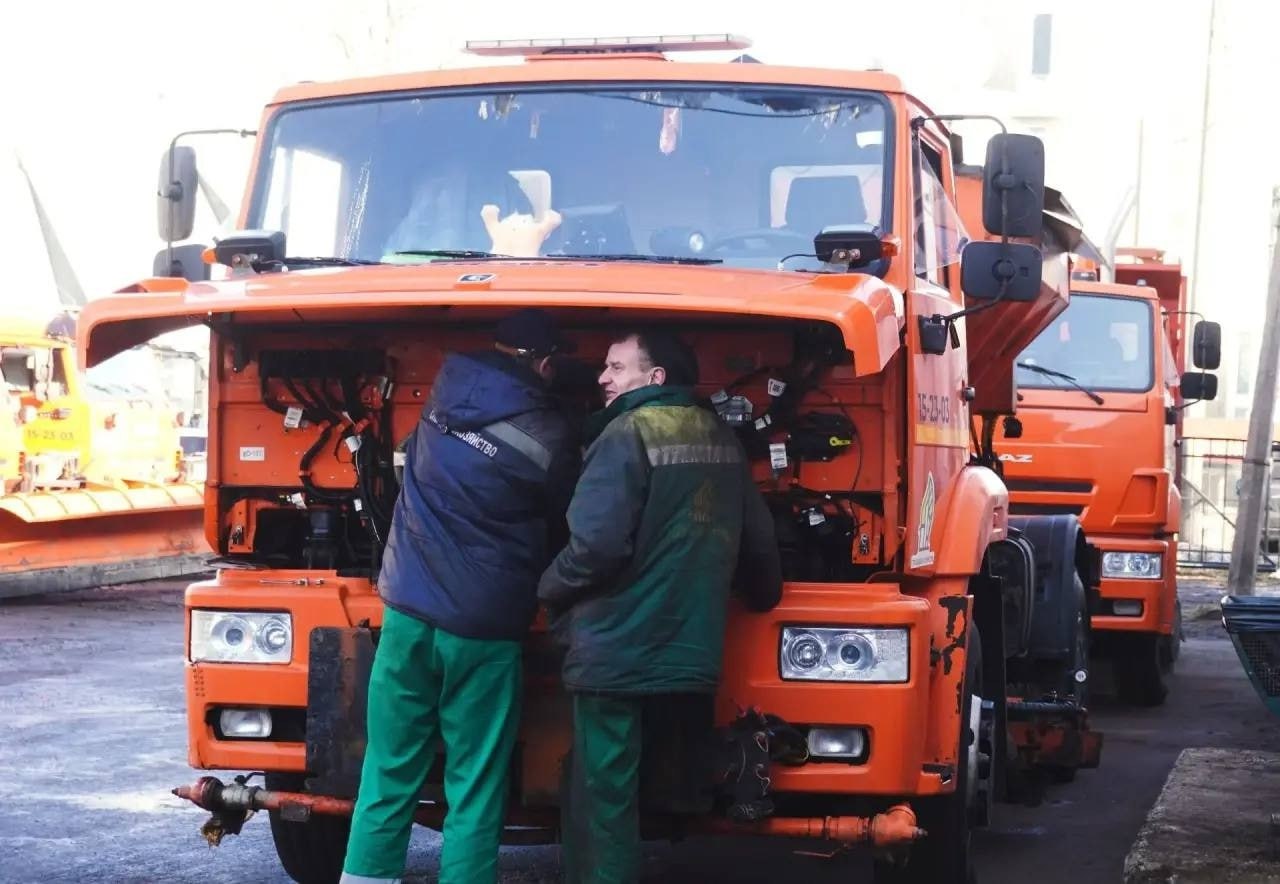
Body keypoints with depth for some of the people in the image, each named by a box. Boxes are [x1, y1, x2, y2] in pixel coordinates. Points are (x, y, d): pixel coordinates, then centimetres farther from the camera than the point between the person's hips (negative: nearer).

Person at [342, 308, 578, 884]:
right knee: (474, 789, 4)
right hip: (481, 628, -4)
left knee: (388, 775, 10)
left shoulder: (446, 389, 3)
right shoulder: (548, 438, -9)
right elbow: (562, 527, 6)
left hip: (408, 609, 4)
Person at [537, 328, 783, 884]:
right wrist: (763, 595, 39)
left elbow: (597, 542, -19)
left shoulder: (630, 432, -11)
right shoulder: (720, 439, 12)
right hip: (692, 655, 7)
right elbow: (757, 538, 20)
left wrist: (548, 590, -2)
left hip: (617, 652, -7)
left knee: (602, 798, -2)